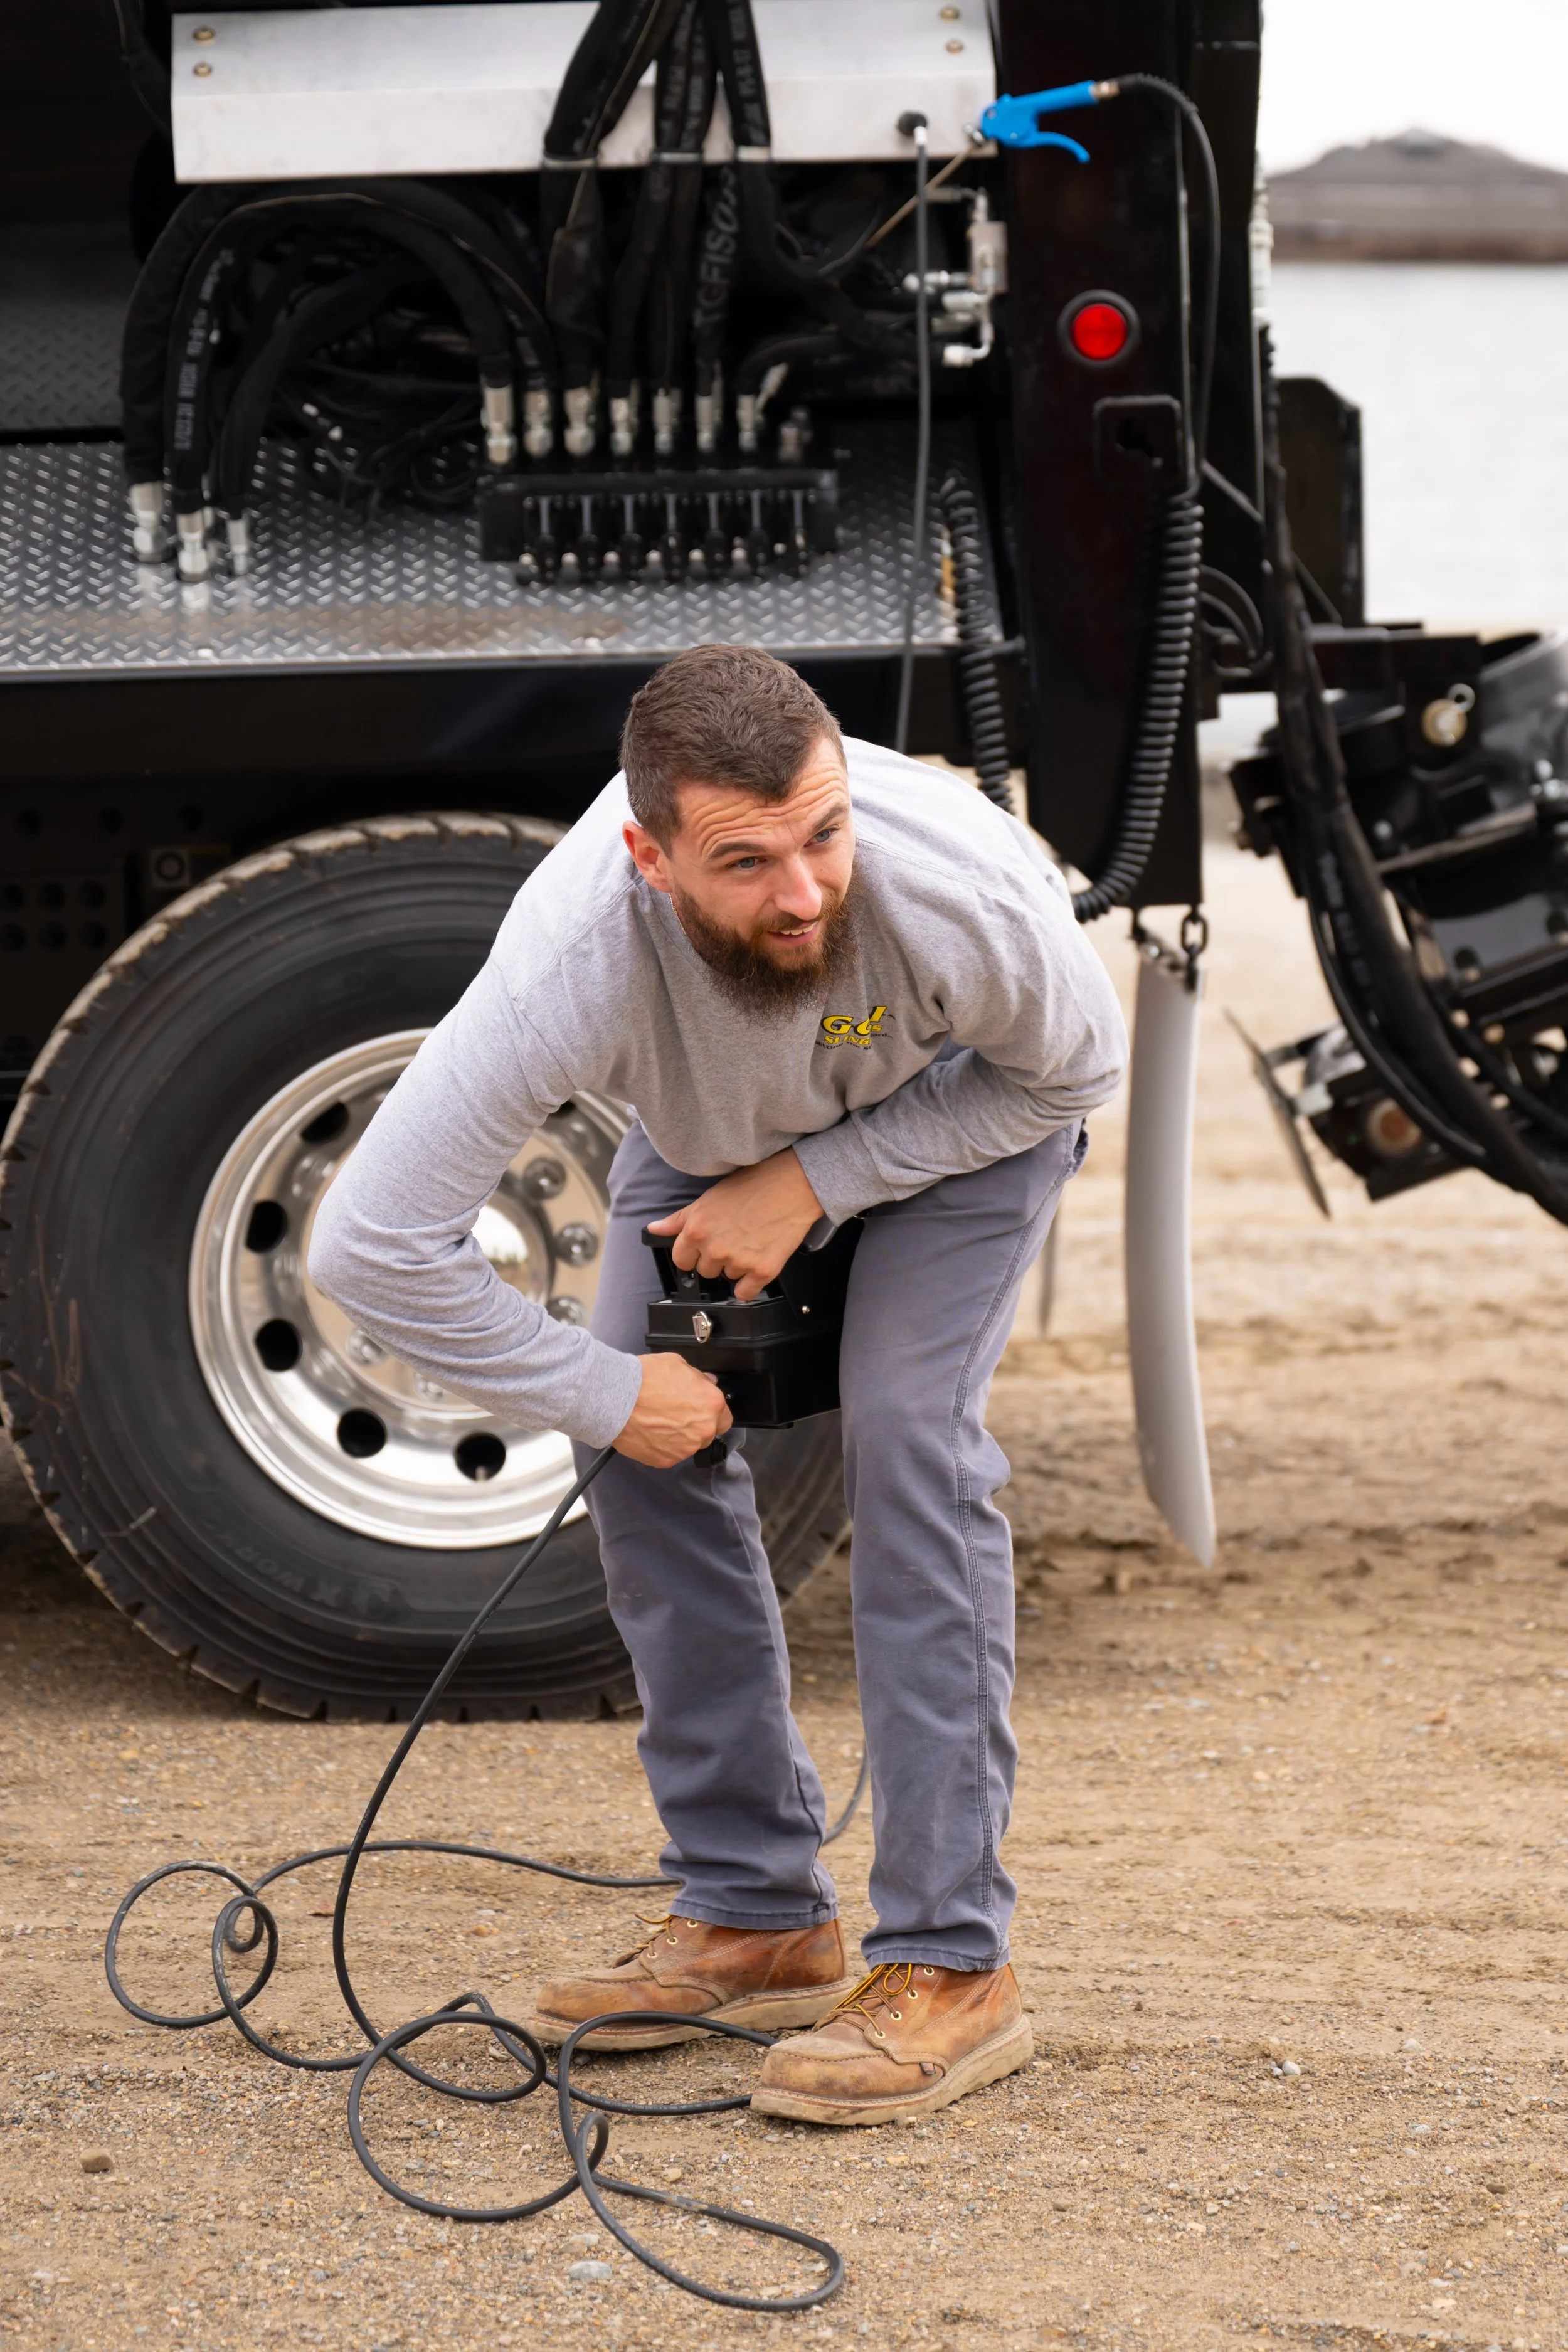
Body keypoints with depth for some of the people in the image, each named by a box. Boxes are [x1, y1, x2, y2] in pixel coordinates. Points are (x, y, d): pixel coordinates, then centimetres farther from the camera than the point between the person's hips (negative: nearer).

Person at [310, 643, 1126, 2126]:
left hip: (965, 1099, -2)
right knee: (649, 1453, -7)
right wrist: (600, 1393, -25)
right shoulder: (573, 962, -42)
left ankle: (951, 1964, -16)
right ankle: (753, 1918, 7)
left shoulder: (962, 892, -43)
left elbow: (1074, 1068, -19)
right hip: (714, 1119, 3)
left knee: (907, 1435, -19)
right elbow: (368, 1247, -35)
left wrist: (814, 1182, -26)